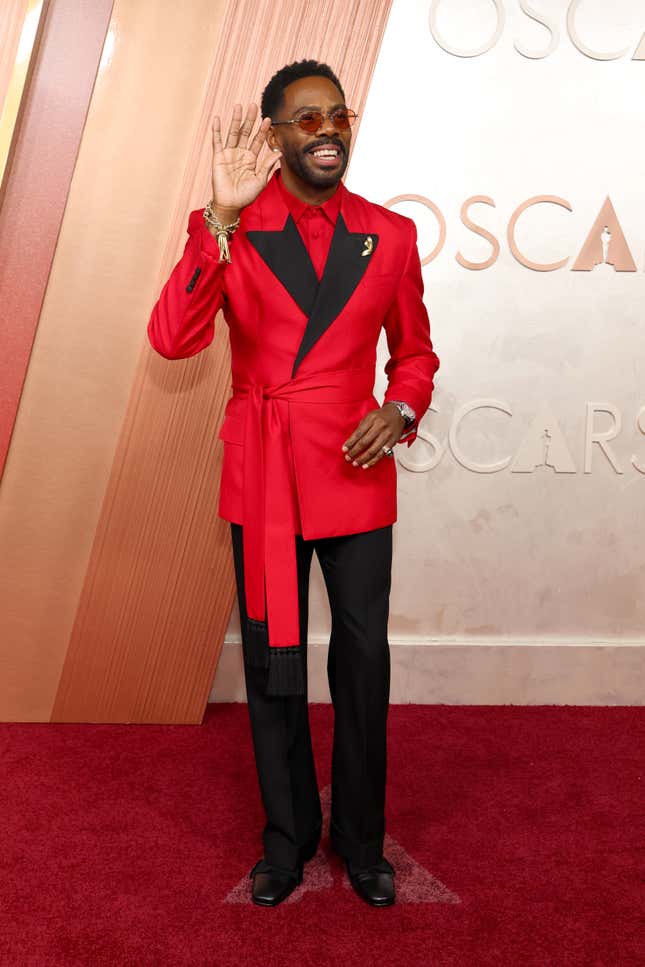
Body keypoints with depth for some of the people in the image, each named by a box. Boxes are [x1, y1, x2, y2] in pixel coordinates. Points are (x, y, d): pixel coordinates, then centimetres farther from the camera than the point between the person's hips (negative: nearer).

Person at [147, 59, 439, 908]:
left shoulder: (390, 235, 4)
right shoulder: (232, 231, -1)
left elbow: (415, 351, 14)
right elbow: (174, 339, -17)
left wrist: (400, 411, -7)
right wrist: (222, 217, -23)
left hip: (357, 478, 1)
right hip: (262, 479, -1)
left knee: (363, 661, 8)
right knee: (273, 666, 11)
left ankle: (361, 839, 31)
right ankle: (288, 837, 32)